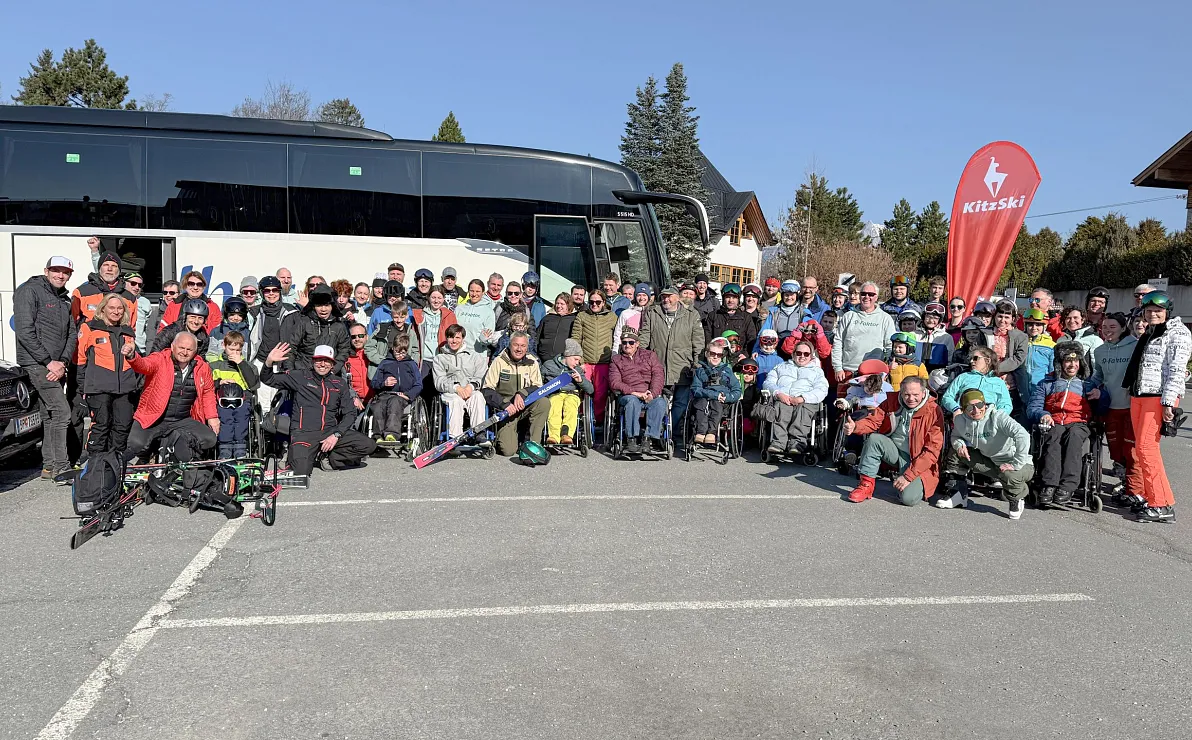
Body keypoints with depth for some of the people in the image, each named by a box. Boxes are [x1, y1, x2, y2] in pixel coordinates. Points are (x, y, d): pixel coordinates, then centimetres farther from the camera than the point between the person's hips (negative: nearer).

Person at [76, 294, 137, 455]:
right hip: (99, 387, -4)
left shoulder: (128, 332, 19)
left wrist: (134, 383, 21)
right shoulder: (90, 328, 4)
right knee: (101, 424, -8)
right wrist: (83, 387, 0)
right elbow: (80, 358, 3)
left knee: (123, 426, 2)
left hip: (124, 387, 5)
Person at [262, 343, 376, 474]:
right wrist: (269, 362, -18)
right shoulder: (300, 376, 5)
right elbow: (268, 379, 4)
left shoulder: (339, 383, 12)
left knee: (369, 446, -15)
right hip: (304, 432, -3)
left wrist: (336, 435, -7)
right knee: (301, 471, -27)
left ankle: (329, 458, 1)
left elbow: (350, 413, 8)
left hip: (330, 431, 3)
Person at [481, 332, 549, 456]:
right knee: (508, 451, -18)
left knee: (544, 402, -30)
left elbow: (538, 387, 0)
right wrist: (505, 404, -21)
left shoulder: (532, 362, 3)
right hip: (505, 409, -3)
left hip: (525, 405, 3)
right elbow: (487, 390, -8)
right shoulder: (499, 361, -4)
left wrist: (522, 394, -21)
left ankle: (533, 443, -18)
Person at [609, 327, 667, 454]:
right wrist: (635, 393, -12)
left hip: (651, 395, 1)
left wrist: (652, 393, -15)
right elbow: (614, 383, 2)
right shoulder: (616, 359, 16)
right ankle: (631, 440, -36)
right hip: (628, 395, -1)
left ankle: (650, 438, -36)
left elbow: (659, 375, 4)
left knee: (660, 402, -33)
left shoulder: (649, 355, 18)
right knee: (632, 401, -36)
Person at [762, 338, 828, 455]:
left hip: (807, 401, 0)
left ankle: (797, 442, -54)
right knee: (781, 408, -36)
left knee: (803, 410, -37)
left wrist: (802, 398, -12)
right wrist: (778, 393, -6)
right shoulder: (781, 367, 34)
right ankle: (778, 442, -52)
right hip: (782, 399, 1)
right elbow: (768, 382, 18)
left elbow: (822, 390, 8)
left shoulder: (817, 370, 28)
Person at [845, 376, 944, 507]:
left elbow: (932, 450, -17)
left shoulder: (934, 412, -15)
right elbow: (874, 420, -1)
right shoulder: (892, 402, -2)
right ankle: (867, 484, -13)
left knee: (908, 498, -26)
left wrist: (908, 476, -22)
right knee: (874, 439, -26)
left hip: (917, 461, -4)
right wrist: (855, 426, -27)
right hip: (894, 451, 4)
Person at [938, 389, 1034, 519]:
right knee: (955, 452, 0)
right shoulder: (960, 420, -7)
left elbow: (1023, 436, -38)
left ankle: (1017, 499, -1)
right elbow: (955, 435, 14)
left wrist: (1016, 464, -38)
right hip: (989, 461, 6)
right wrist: (959, 444, -10)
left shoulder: (998, 416, -26)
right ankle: (954, 494, 14)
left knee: (1010, 475, -39)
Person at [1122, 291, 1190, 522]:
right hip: (1138, 396, 8)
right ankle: (1150, 498, 12)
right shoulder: (1148, 334, 21)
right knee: (1141, 448, 5)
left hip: (1160, 397, -8)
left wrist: (1168, 402, -19)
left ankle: (1163, 505, -10)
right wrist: (1132, 392, 18)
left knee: (1147, 447, -14)